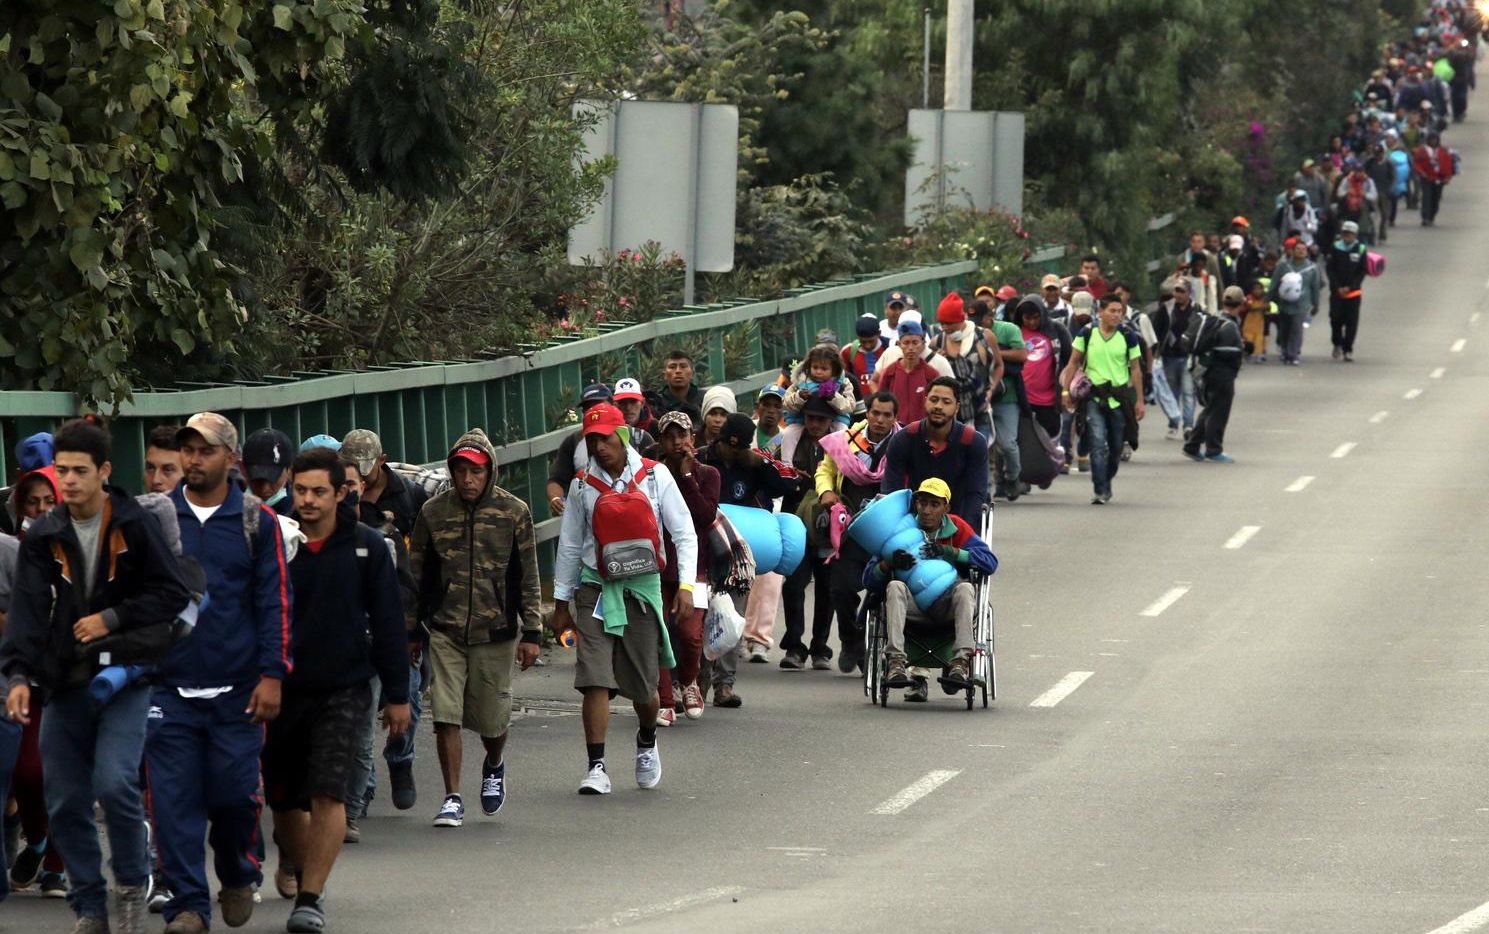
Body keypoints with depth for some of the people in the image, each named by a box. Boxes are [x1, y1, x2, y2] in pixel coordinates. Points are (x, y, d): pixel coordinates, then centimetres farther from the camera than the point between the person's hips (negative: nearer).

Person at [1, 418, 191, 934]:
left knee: (114, 781, -21)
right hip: (65, 682, 4)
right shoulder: (43, 538, 4)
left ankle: (132, 886, 1)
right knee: (65, 804, 3)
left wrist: (113, 618, -13)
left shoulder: (137, 526, -5)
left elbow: (174, 595, -4)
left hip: (125, 678, -4)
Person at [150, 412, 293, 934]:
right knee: (175, 798, -4)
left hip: (237, 689, -1)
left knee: (234, 793, 1)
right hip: (169, 687, 1)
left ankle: (237, 875, 28)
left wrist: (271, 675, -7)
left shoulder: (257, 522, 2)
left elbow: (275, 602, 1)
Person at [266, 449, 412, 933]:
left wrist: (397, 694, 3)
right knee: (284, 803, 8)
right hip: (283, 690, 2)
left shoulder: (366, 547, -1)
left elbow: (387, 623, 4)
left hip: (344, 691, -2)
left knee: (327, 795, -15)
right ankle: (305, 877, 30)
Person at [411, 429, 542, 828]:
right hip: (446, 631, 0)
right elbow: (416, 574, 9)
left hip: (496, 631, 0)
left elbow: (529, 579, 3)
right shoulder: (433, 512, 1)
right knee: (445, 716, -9)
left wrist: (531, 633, 1)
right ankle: (452, 799, -1)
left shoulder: (513, 513, -1)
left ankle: (494, 768, 41)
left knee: (491, 718, 8)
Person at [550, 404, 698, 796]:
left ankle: (647, 742, 37)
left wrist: (685, 584, -9)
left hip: (642, 587, -1)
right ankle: (596, 767, -12)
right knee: (595, 680, -12)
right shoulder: (583, 486, 5)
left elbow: (683, 533, 2)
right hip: (596, 590, 1)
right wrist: (561, 601, 14)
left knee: (643, 685, 6)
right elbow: (570, 546, 13)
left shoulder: (655, 476, 0)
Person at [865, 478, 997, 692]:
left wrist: (948, 552, -12)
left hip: (946, 604, 0)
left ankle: (962, 662, -43)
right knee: (895, 587, -30)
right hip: (912, 605, 0)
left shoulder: (956, 528, 11)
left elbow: (990, 562, -2)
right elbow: (869, 580, 5)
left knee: (965, 589, -31)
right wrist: (890, 563, -18)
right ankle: (896, 662, -43)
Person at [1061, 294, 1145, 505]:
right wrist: (1066, 390, 1)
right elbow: (1074, 363, 7)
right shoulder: (1087, 335, -1)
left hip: (1119, 397, 2)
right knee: (1098, 442, -15)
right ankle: (1099, 490, -14)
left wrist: (1139, 401, 4)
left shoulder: (1127, 337, 1)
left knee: (1116, 447, 9)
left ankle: (1106, 483, 30)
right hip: (1094, 396, -2)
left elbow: (1136, 370, 6)